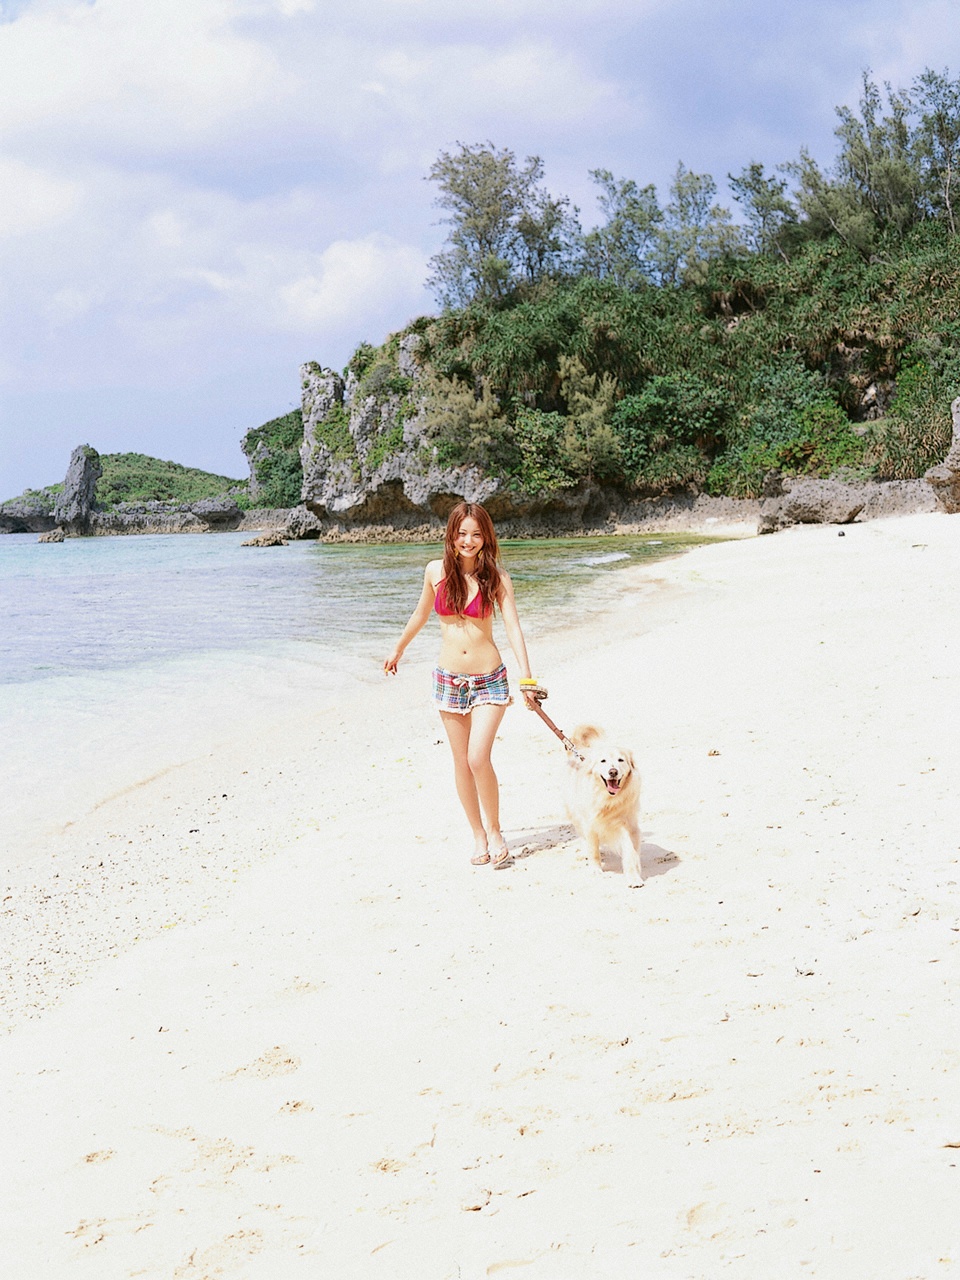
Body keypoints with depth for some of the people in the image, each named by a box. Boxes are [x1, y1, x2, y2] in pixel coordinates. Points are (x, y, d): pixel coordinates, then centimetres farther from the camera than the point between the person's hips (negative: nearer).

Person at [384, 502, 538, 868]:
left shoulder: (496, 576, -7)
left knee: (479, 759, -14)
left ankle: (495, 831, 7)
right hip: (449, 680, 3)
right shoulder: (436, 571, -1)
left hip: (489, 679, -3)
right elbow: (421, 614, 16)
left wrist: (527, 678, -24)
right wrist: (398, 650, 29)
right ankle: (478, 835, 21)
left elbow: (513, 628, -13)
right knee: (462, 763, 7)